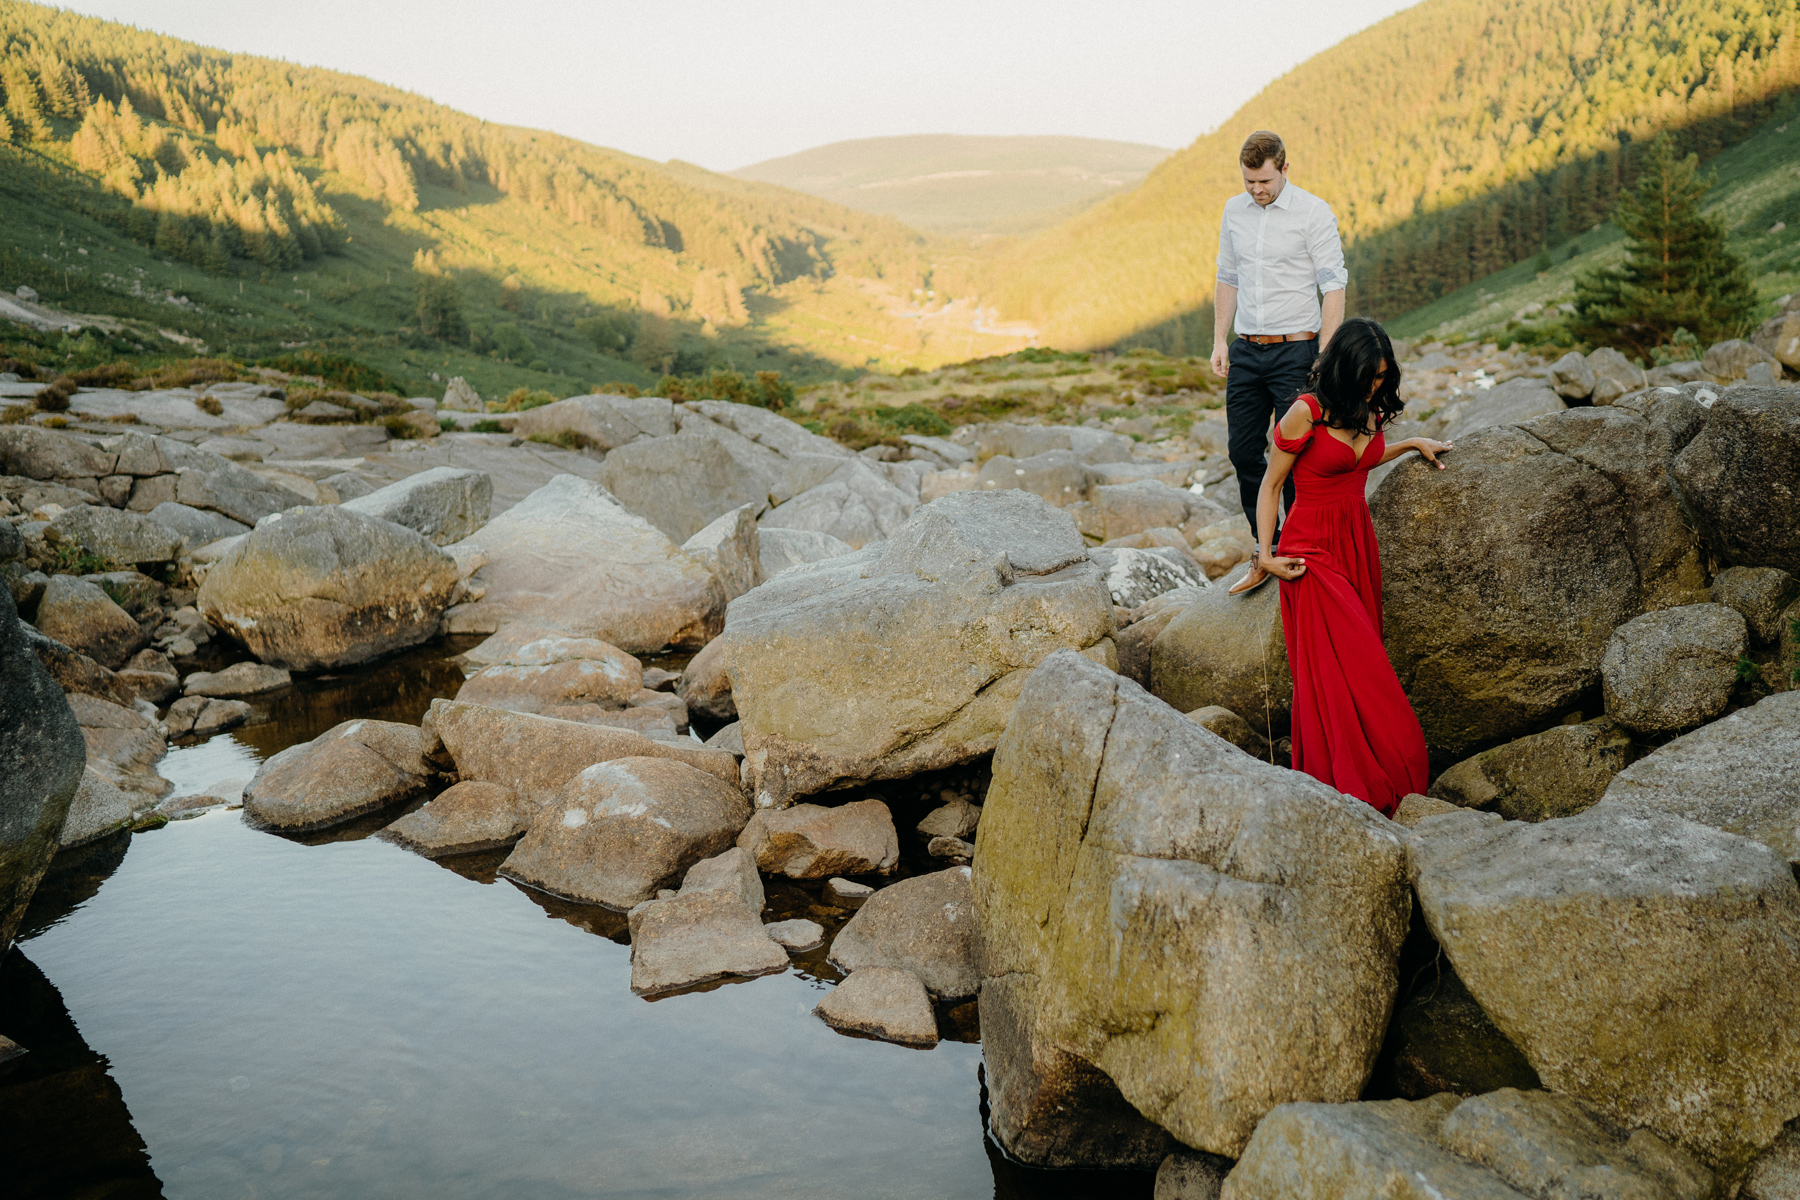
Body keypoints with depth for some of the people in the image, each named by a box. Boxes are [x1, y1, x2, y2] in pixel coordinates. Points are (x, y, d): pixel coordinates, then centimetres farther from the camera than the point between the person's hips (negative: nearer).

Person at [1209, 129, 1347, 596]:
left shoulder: (1314, 212, -7)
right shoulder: (1234, 211, 9)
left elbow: (1334, 285, -9)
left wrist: (1325, 355, -15)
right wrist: (1219, 341, 10)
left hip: (1295, 348, -5)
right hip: (1246, 350, 5)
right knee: (1243, 449, 5)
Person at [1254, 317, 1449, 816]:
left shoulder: (1369, 409, 6)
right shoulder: (1306, 413, -15)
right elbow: (1270, 485, -6)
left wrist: (1411, 444, 20)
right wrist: (1265, 553, -11)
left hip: (1358, 545, 7)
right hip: (1313, 552, -7)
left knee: (1360, 663, 7)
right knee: (1338, 674, -9)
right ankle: (1360, 796, -2)